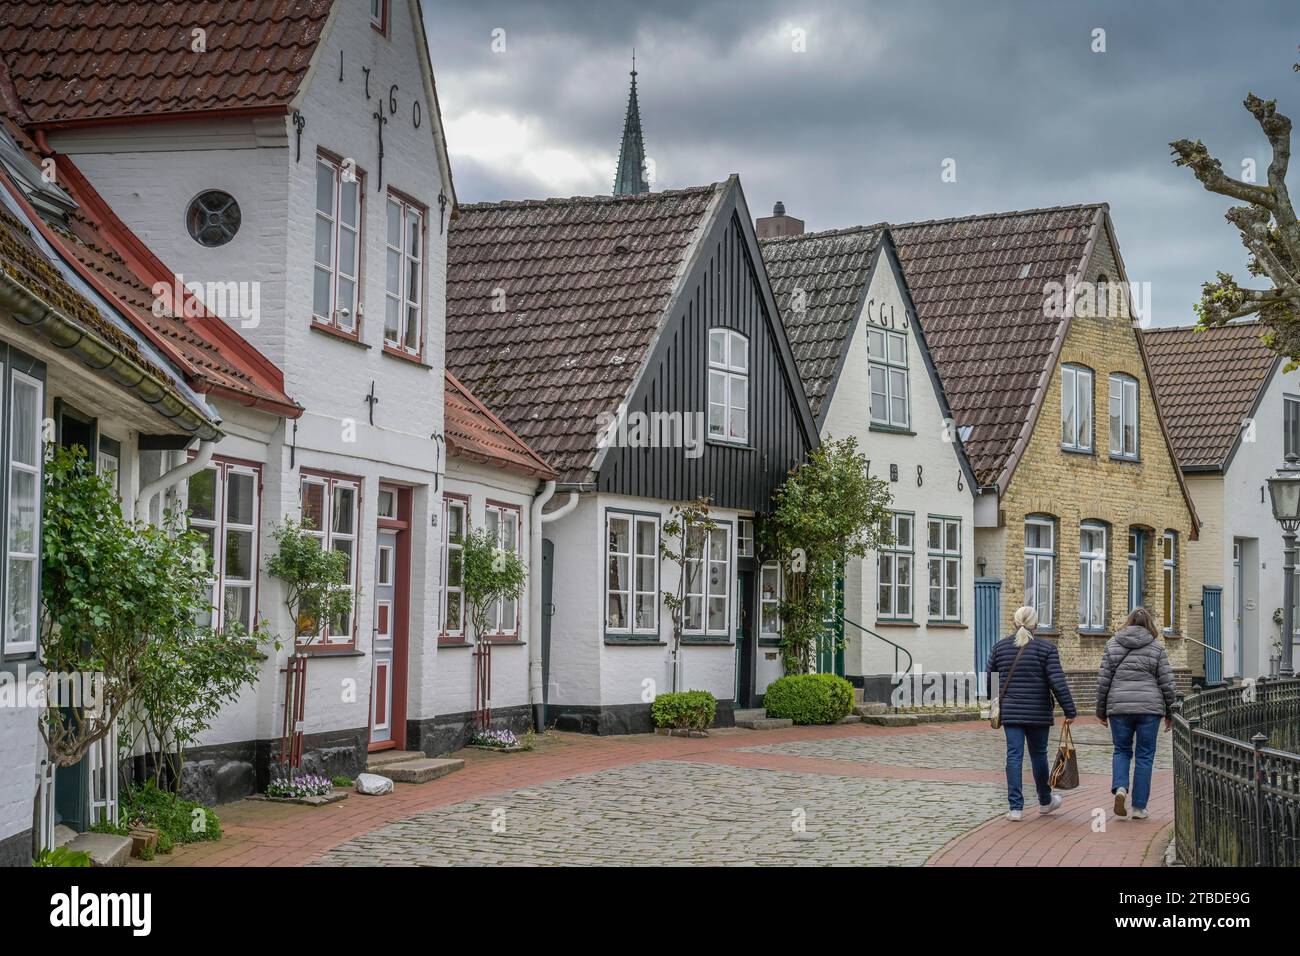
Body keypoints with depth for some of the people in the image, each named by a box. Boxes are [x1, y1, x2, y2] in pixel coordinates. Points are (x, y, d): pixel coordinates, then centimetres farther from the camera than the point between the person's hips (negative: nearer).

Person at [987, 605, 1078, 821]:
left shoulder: (1000, 647, 4)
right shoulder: (1046, 648, -6)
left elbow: (990, 680, 9)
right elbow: (1057, 682, -12)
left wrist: (995, 709, 22)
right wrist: (1070, 711, -7)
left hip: (1010, 712, 2)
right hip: (1038, 713, -2)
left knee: (1014, 756, 1)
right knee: (1038, 754, 13)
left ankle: (1015, 807, -5)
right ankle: (1045, 801, 30)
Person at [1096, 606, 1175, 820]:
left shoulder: (1112, 644, 7)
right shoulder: (1156, 648, 3)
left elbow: (1103, 680, 5)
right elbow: (1167, 683, 2)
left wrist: (1101, 710, 12)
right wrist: (1170, 713, 11)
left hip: (1119, 706, 1)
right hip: (1149, 706, -1)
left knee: (1121, 750, 16)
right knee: (1145, 755, 6)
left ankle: (1120, 788, -10)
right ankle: (1139, 807, 7)